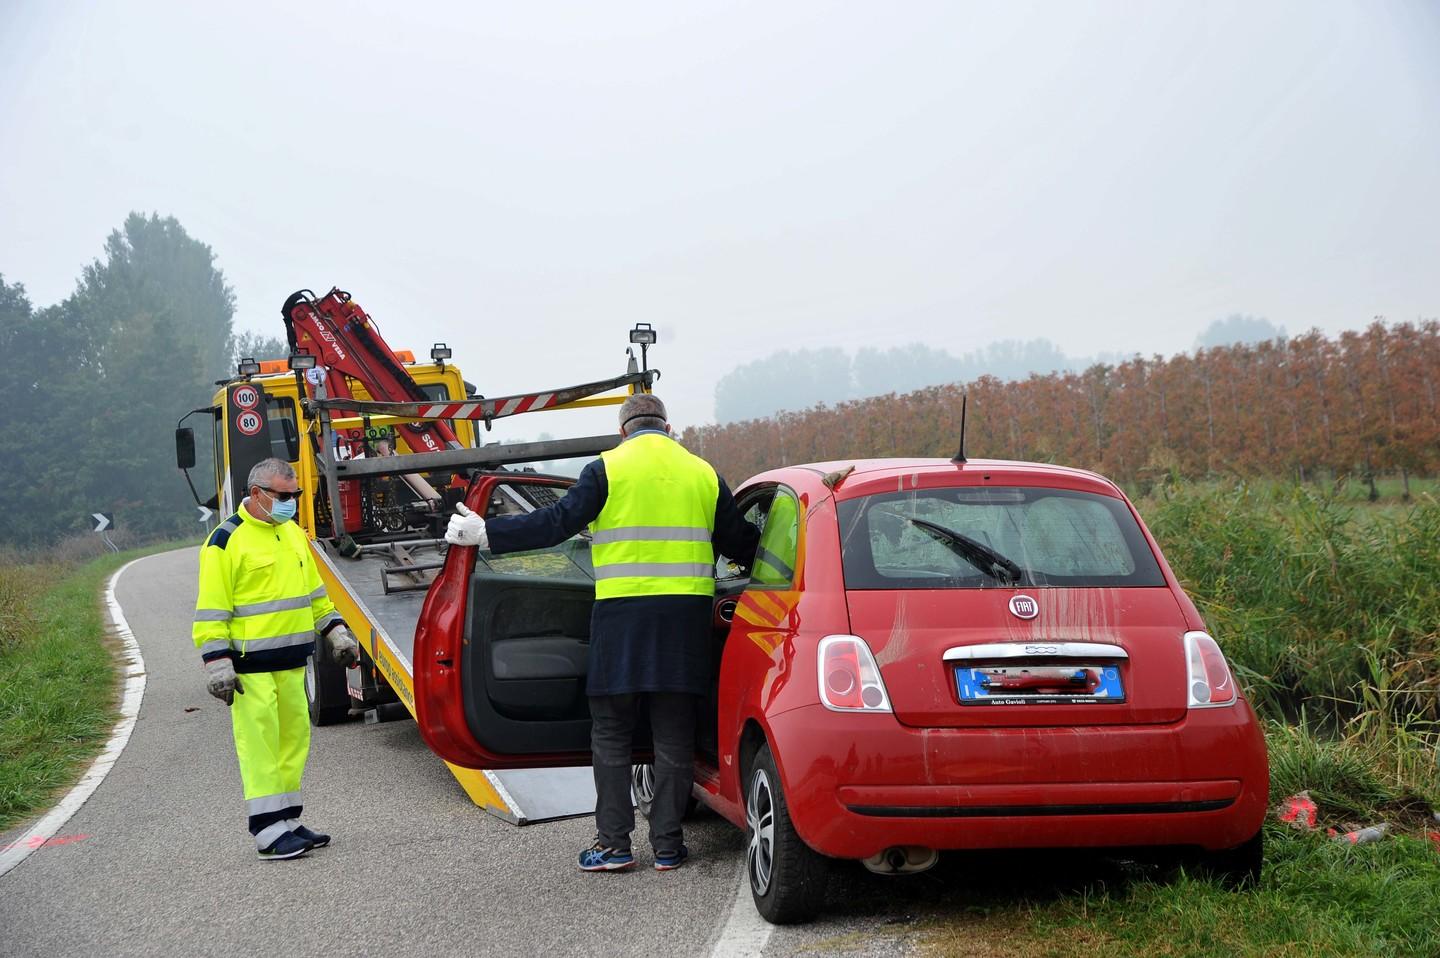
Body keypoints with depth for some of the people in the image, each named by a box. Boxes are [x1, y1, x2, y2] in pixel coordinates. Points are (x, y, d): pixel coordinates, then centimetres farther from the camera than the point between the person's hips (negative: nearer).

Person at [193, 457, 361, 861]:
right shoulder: (227, 542, -10)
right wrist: (218, 664, -16)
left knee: (294, 738, 11)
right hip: (251, 663, -8)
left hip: (292, 660, 8)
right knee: (259, 742, -6)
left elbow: (313, 590, 23)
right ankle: (269, 832, -3)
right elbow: (210, 611, -12)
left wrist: (336, 632, 17)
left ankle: (289, 821, 20)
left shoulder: (293, 533, 14)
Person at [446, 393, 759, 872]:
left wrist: (487, 533, 0)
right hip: (685, 615, 3)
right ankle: (668, 844, 10)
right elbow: (739, 542, 15)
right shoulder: (703, 474, 10)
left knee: (611, 734, 7)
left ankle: (614, 843, 6)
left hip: (622, 616, -3)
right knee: (673, 737, 8)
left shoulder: (608, 469, 0)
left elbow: (556, 523, -6)